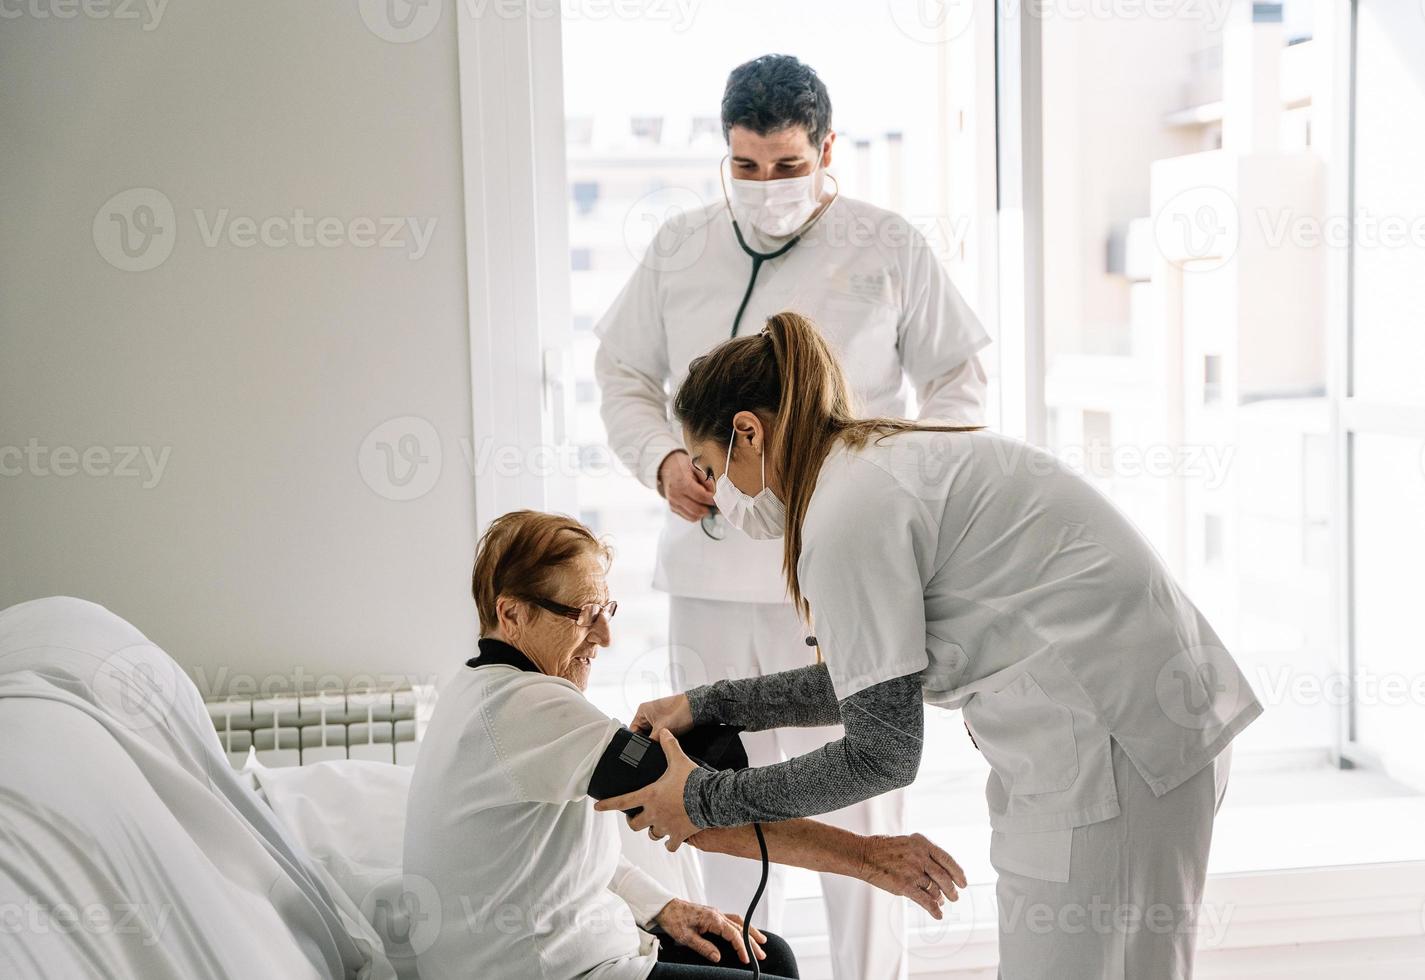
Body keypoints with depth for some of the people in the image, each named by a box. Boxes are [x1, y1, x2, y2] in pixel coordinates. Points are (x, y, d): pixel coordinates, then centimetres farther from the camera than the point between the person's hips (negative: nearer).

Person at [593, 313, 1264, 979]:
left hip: (1110, 740, -10)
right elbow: (872, 680, 21)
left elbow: (881, 754, -14)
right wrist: (709, 706, 20)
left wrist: (703, 801, -3)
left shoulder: (850, 510, -16)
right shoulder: (886, 459, 13)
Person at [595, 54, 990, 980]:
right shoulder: (679, 249, 8)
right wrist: (663, 461, -3)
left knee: (857, 795, 2)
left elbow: (962, 383, 5)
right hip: (711, 572, 4)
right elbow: (624, 375, 16)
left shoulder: (890, 249, -1)